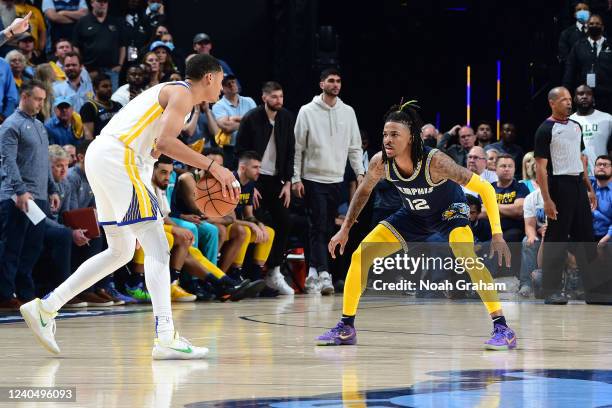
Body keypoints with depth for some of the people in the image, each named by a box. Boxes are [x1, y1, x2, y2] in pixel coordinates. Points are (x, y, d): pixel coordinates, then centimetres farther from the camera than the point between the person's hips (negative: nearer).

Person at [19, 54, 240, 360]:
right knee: (156, 246, -12)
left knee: (122, 250, 17)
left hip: (100, 155, 10)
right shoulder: (182, 94, -5)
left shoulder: (169, 91, 26)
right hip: (115, 157, -10)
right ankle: (165, 338, -21)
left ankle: (45, 308, 18)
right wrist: (211, 167, -18)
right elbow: (165, 142, -19)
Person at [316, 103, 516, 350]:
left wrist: (497, 234, -36)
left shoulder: (434, 161, -37)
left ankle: (502, 329, -25)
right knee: (360, 256, -3)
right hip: (414, 215, 5)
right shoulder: (380, 162, -23)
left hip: (450, 211, -5)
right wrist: (345, 229, 3)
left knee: (468, 258, -32)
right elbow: (364, 191, 2)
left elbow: (485, 189, -30)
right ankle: (346, 328, 11)